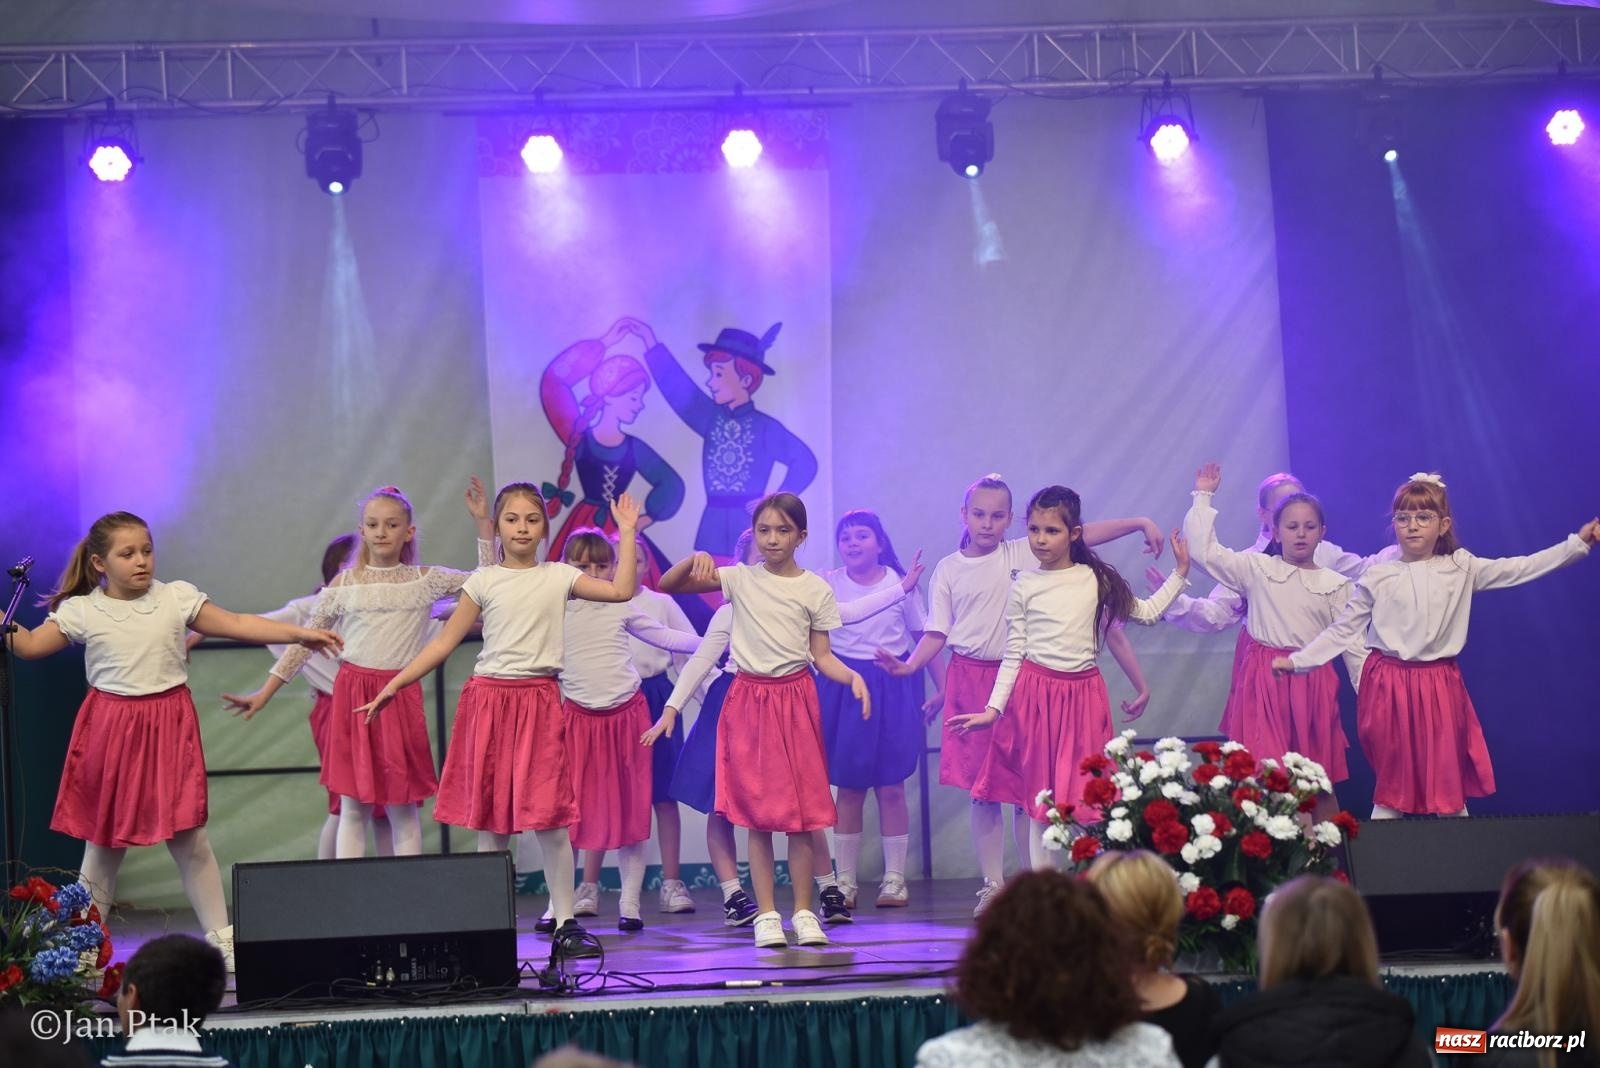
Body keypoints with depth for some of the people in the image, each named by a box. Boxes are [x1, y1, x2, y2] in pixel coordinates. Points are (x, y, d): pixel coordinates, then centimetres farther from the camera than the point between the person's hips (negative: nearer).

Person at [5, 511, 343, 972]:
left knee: (189, 838, 2)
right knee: (103, 839, 9)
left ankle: (222, 937, 8)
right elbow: (30, 645, 2)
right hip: (110, 728, 0)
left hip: (169, 727, 0)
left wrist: (300, 634, -5)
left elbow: (236, 624, -1)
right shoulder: (81, 611, -1)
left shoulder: (177, 598, -1)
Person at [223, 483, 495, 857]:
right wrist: (264, 694, 6)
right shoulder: (344, 584, 4)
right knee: (353, 807, 2)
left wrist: (483, 523, -4)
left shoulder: (424, 580, 4)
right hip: (353, 694, 0)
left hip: (402, 695, 0)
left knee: (403, 807, 2)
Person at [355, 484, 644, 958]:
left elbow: (621, 590, -2)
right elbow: (444, 642, 6)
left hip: (540, 701, 0)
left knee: (551, 819, -5)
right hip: (489, 698, 1)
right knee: (490, 821, 4)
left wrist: (627, 533, -2)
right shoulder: (484, 581, 5)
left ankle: (565, 923, 3)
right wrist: (393, 685, 0)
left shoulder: (558, 576, 6)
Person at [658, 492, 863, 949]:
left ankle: (804, 911, 8)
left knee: (802, 810, 0)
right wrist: (696, 560, -17)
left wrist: (853, 677, -15)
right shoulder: (739, 579, 3)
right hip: (748, 698, 0)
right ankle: (766, 914, 6)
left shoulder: (815, 589, 3)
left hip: (795, 699, 0)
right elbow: (666, 585, 0)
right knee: (757, 812, 0)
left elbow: (822, 657, 3)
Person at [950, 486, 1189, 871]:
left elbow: (1147, 612, 14)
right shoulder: (1024, 586, 1)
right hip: (1035, 694, -1)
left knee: (1088, 795, 0)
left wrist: (1179, 573, 9)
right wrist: (993, 709, -2)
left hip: (1084, 694, 1)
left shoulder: (1097, 580, 4)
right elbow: (1013, 654, 3)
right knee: (1039, 796, 0)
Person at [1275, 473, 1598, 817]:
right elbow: (1342, 630, 5)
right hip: (1390, 687, -1)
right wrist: (1298, 660, 1)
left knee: (1448, 785, 5)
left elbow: (1520, 569, -1)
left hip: (1439, 688, 1)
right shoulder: (1377, 578, -1)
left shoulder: (1462, 569, 1)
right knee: (1391, 788, 7)